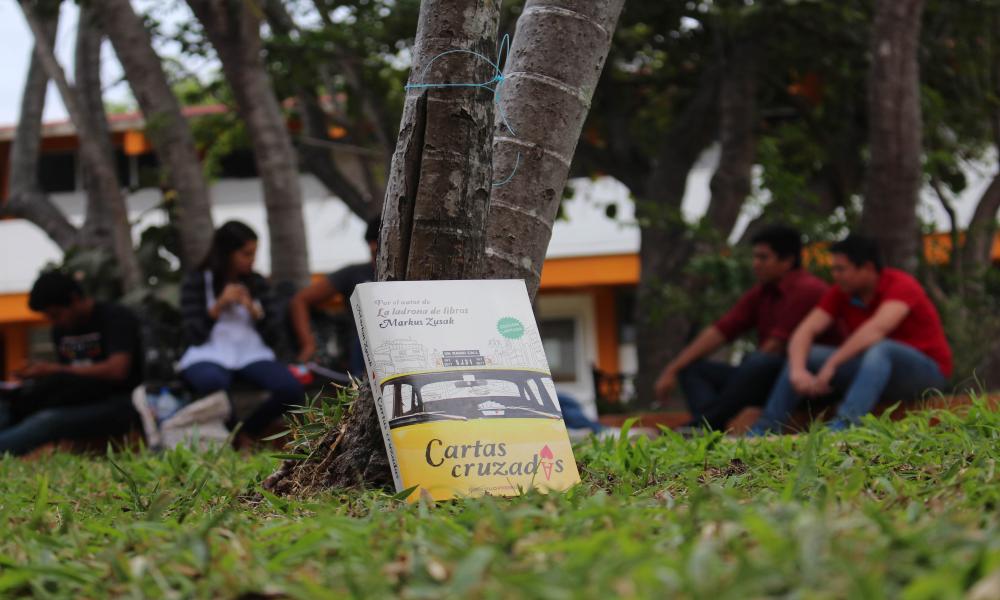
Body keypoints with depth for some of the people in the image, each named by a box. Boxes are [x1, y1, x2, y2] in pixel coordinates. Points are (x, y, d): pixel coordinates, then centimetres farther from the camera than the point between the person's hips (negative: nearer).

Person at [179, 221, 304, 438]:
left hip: (252, 353, 4)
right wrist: (219, 305, -12)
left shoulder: (258, 283, 15)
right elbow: (194, 336, -3)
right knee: (212, 383, -41)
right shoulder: (195, 283, 5)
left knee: (292, 389, -27)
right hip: (209, 355, -3)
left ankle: (247, 432, -1)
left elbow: (273, 335, 9)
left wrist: (253, 309, -7)